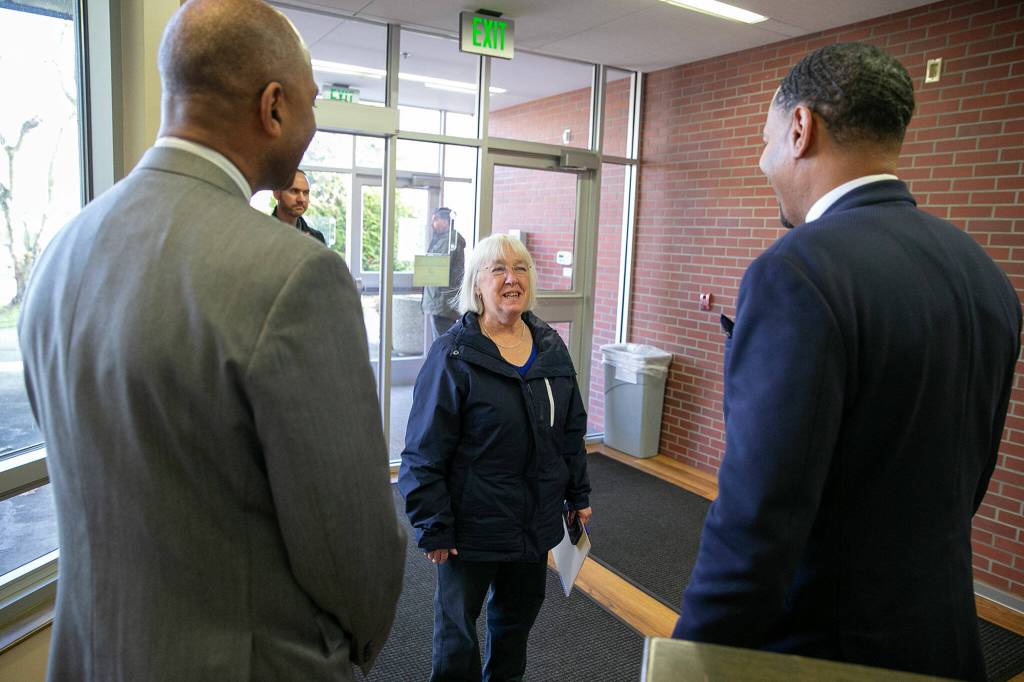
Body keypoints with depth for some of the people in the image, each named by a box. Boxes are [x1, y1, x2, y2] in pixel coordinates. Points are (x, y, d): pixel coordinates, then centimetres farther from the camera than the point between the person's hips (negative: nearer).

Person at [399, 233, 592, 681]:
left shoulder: (551, 347, 1)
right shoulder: (453, 354, -17)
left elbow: (572, 430, 11)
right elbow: (425, 453, -15)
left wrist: (579, 495, 11)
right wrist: (433, 528, -14)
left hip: (536, 522, 6)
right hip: (473, 526, -5)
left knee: (518, 615, 23)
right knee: (458, 628, 13)